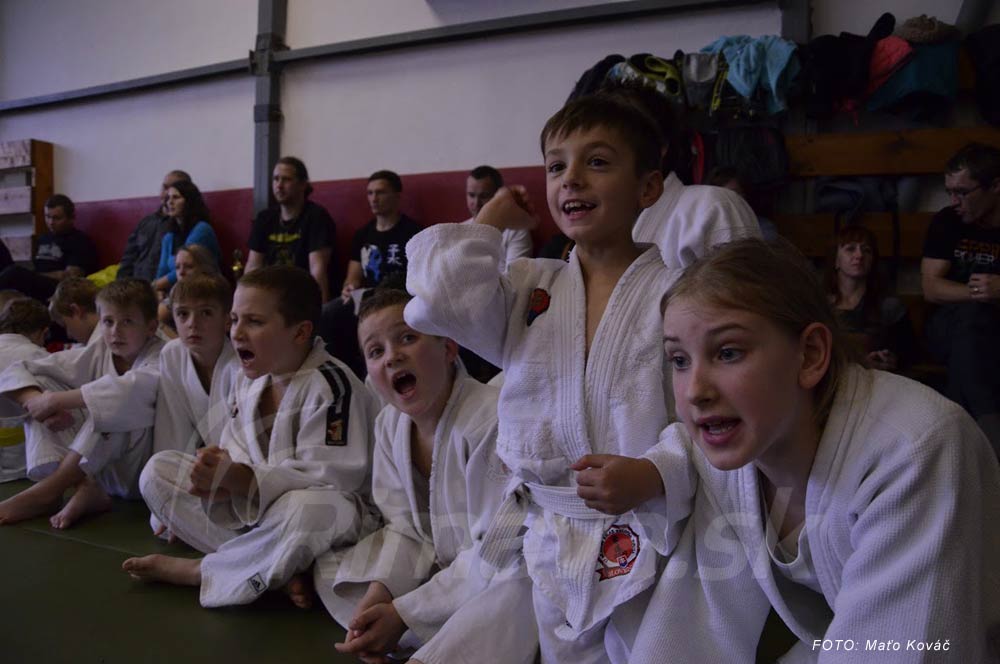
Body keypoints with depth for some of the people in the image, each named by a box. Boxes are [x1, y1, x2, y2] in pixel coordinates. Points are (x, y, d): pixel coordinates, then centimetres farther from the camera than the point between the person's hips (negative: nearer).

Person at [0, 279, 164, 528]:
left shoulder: (160, 358, -12)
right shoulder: (97, 354, 3)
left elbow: (137, 387, -37)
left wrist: (56, 399, -30)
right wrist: (40, 402, -20)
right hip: (93, 467, 6)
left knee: (115, 401, -30)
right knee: (37, 384, -4)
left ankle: (47, 490, -23)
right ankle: (85, 488, -22)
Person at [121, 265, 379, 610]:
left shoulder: (331, 385, -20)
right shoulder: (249, 381, 6)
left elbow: (329, 476, -25)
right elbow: (239, 451, 8)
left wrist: (240, 479, -30)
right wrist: (221, 473, -17)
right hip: (249, 506, 8)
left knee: (308, 509, -43)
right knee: (158, 469, -1)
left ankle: (199, 570, -11)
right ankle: (275, 569, -16)